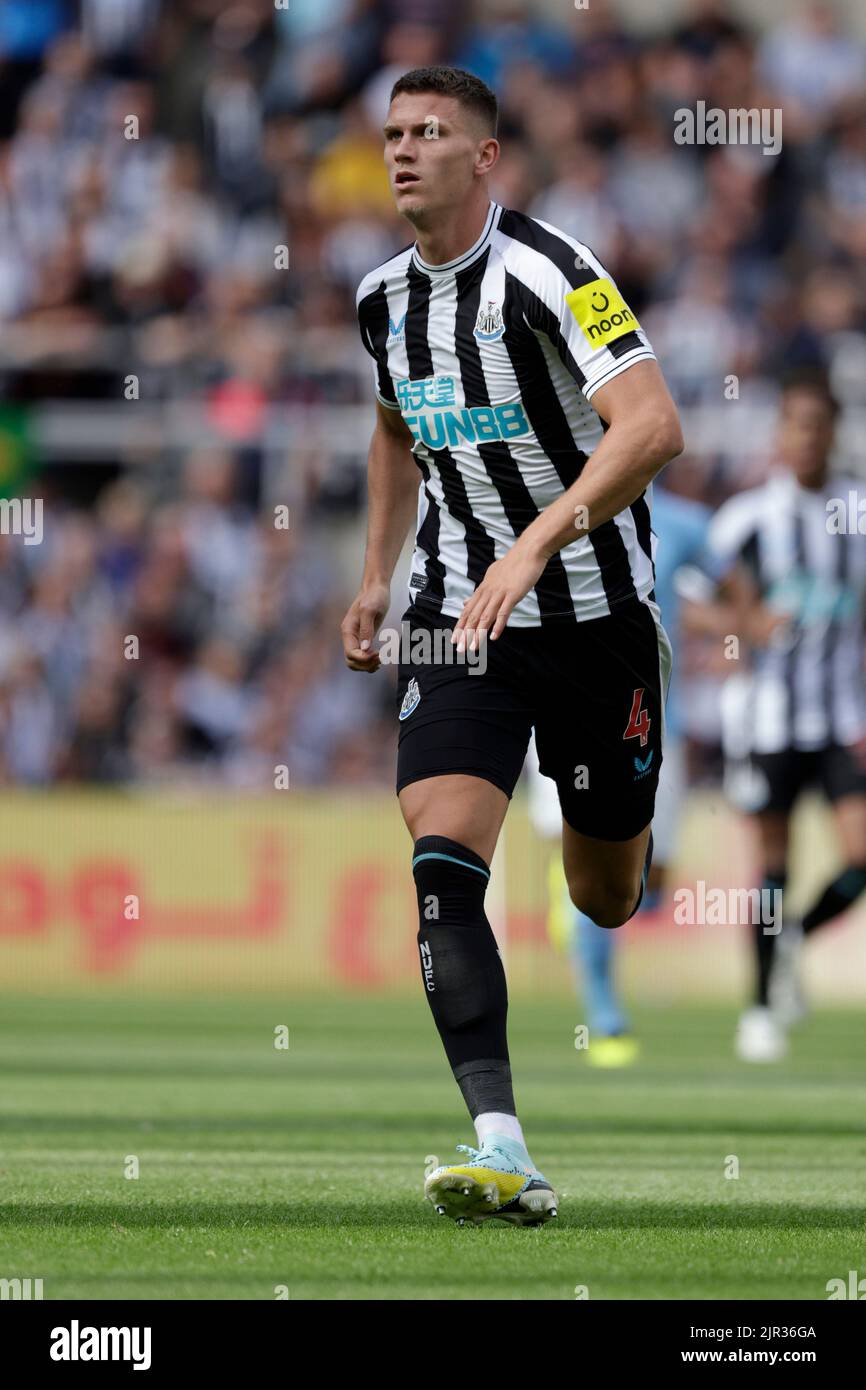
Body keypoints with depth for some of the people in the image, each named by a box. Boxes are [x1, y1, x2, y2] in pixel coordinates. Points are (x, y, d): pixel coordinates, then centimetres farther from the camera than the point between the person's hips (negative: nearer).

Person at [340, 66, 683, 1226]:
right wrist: (377, 578, 19)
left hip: (596, 616, -4)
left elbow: (653, 427, -28)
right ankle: (503, 1153, -27)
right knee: (443, 867, -19)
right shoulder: (385, 300, 6)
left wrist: (537, 544, -36)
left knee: (605, 899, 10)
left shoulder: (545, 272, -17)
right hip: (461, 613, 4)